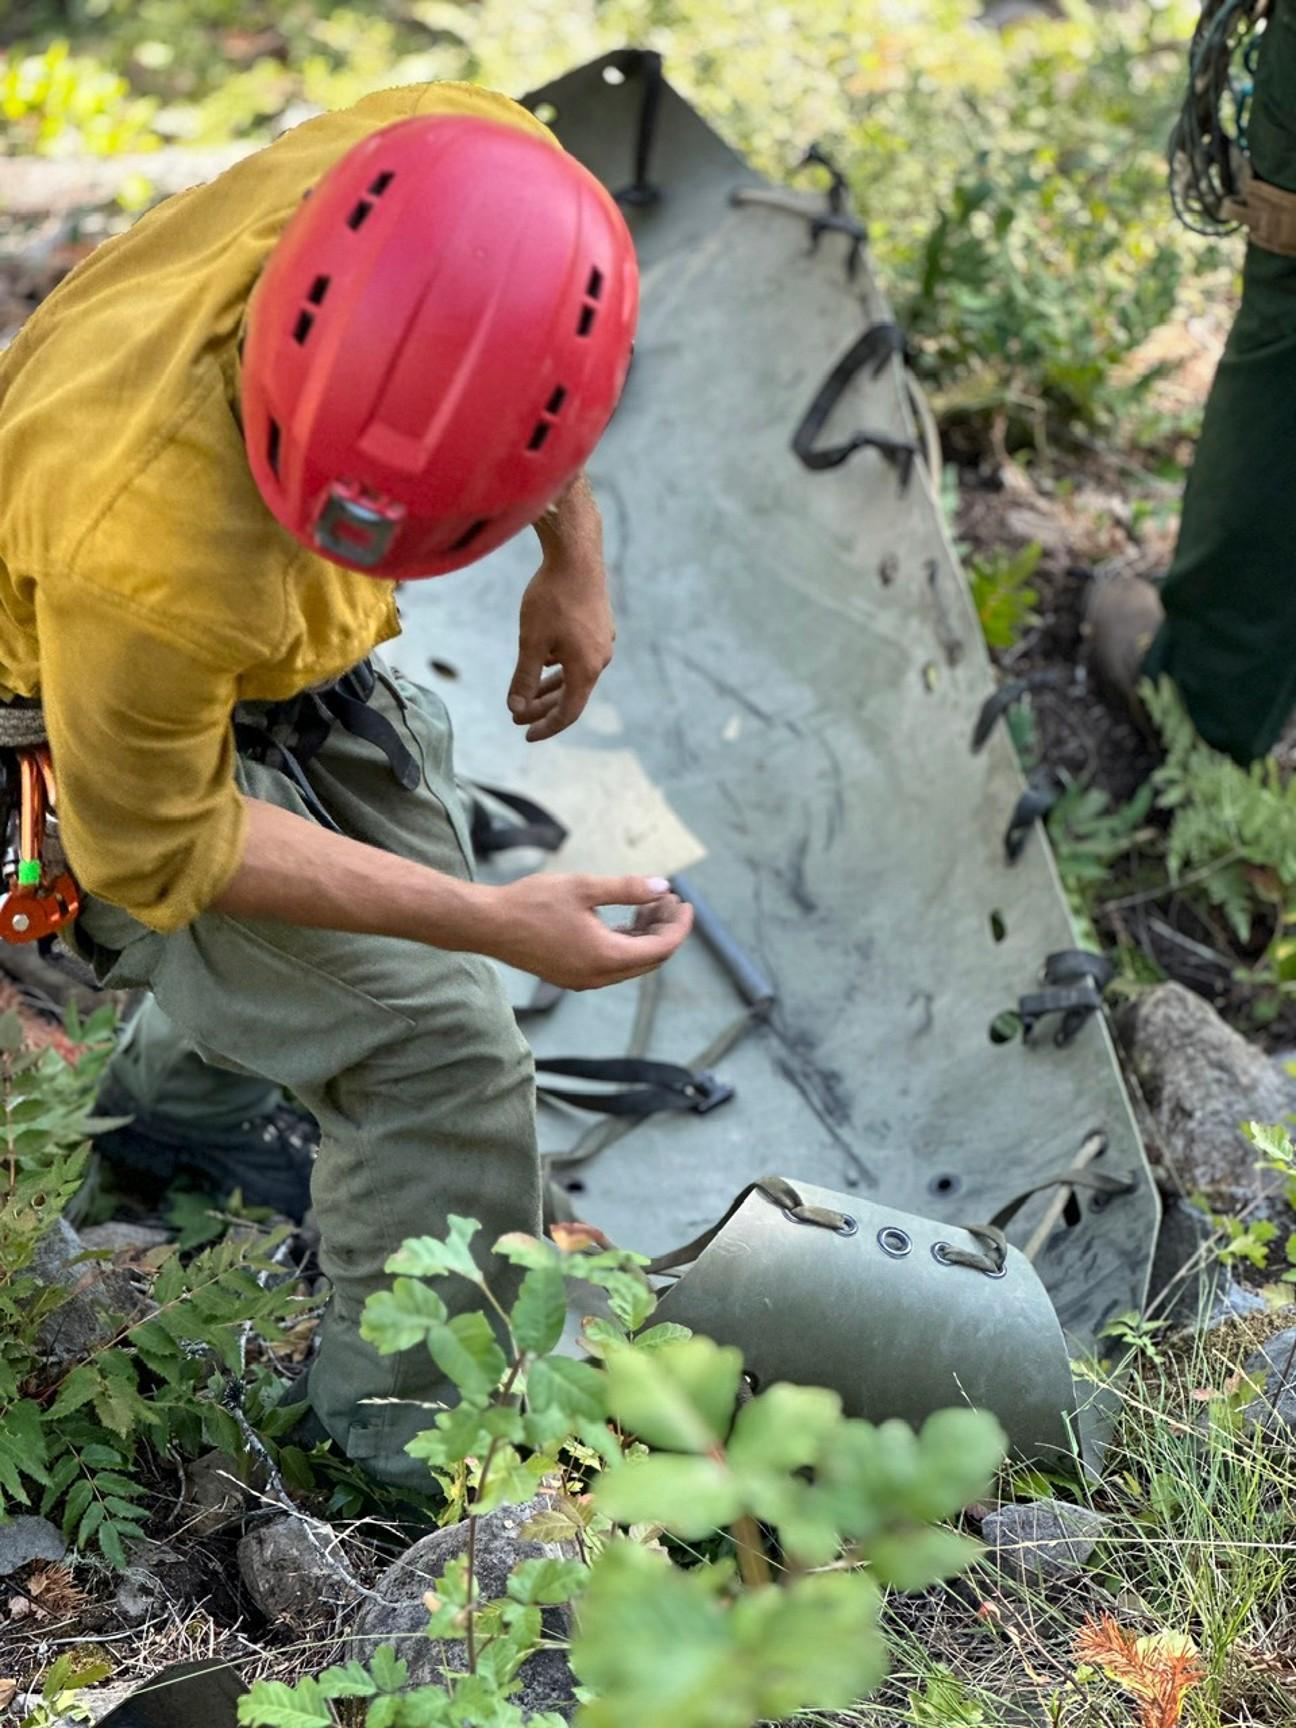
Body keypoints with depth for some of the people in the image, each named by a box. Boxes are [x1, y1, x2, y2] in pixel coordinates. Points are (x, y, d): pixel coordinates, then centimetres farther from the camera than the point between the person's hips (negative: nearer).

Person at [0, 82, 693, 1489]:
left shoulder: (489, 172, -33)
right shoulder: (141, 550, -47)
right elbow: (158, 849, -27)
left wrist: (573, 559, 0)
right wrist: (498, 925, -27)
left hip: (307, 644, 7)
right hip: (120, 720, -6)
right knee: (434, 1047, -8)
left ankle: (189, 1065, 55)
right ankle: (426, 1439, 15)